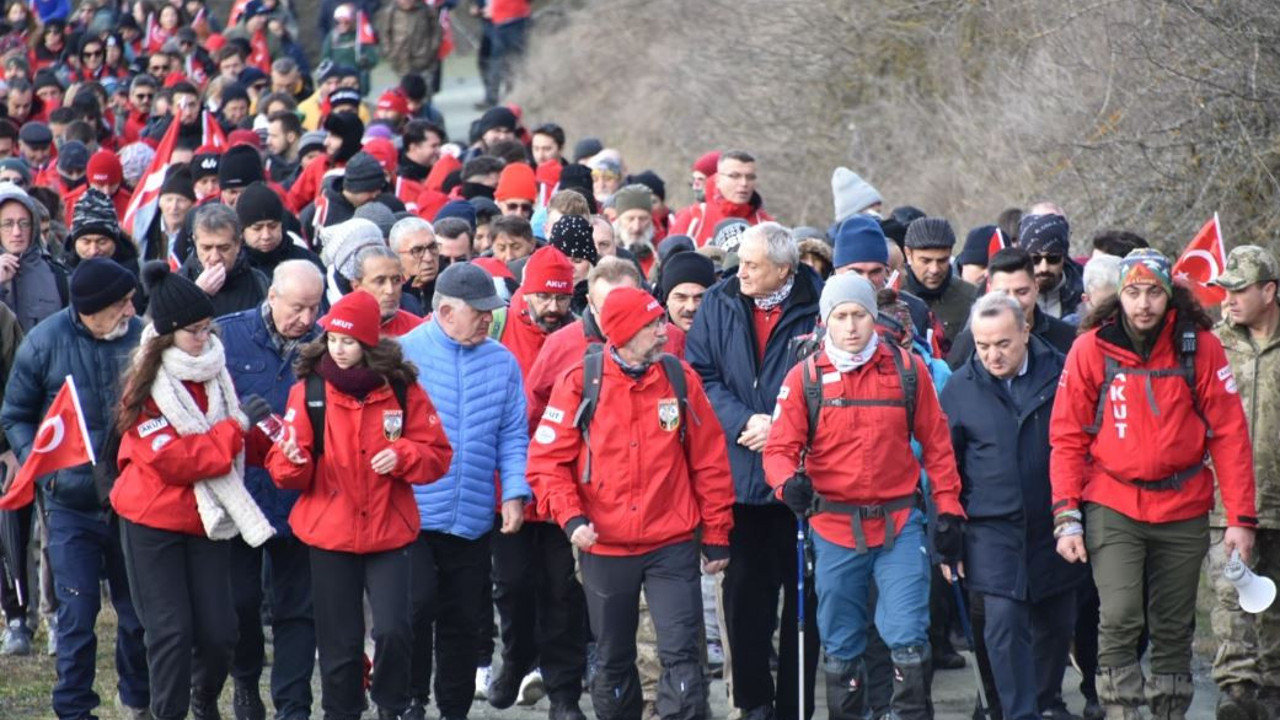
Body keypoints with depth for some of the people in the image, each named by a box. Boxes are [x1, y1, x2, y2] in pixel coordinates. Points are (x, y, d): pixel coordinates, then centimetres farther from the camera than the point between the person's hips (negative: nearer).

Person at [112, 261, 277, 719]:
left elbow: (242, 446, 13)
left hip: (208, 519, 5)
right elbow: (174, 460, -21)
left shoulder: (215, 373, 5)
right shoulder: (146, 387, -13)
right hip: (153, 522, -5)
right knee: (171, 631, -7)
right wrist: (238, 427, -20)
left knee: (219, 632, 2)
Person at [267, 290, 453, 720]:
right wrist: (291, 461, -25)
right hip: (329, 534, 0)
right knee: (340, 641, 5)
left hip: (390, 534, 0)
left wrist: (403, 456, -17)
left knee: (393, 631, -10)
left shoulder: (402, 390, -1)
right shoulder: (309, 390, -2)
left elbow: (438, 454, 3)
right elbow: (288, 472, -2)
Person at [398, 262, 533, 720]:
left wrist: (515, 492, -4)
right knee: (417, 604, -15)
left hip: (472, 522, 4)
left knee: (463, 622, 10)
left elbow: (513, 436, 9)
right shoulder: (404, 354, -4)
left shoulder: (501, 362, 7)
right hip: (412, 514, -4)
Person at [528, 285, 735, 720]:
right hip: (604, 548, 0)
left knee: (681, 656, -6)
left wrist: (716, 534, 5)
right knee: (613, 660, 13)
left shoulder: (681, 379, -1)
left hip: (673, 546, 0)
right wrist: (571, 517, -17)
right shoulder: (580, 382, -5)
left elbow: (709, 461, 4)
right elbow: (548, 460, -4)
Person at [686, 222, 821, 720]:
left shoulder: (817, 309, -5)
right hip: (740, 472, 2)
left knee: (804, 592, 4)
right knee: (745, 590, 6)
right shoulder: (720, 305, 5)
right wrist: (744, 423, -13)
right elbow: (701, 375, 2)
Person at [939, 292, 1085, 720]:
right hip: (993, 529, -1)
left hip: (1054, 525, 1)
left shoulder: (1060, 375, -2)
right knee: (1004, 622, -12)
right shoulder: (959, 389, -1)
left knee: (1057, 621, 14)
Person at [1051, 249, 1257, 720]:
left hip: (1183, 509, 2)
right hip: (1112, 507, -2)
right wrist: (1066, 517, -7)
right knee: (1119, 620, -14)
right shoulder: (1091, 349, -5)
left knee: (1174, 627, 9)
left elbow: (1230, 435, -1)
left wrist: (1241, 518, -5)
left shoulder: (1200, 347, -4)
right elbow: (1067, 438, -1)